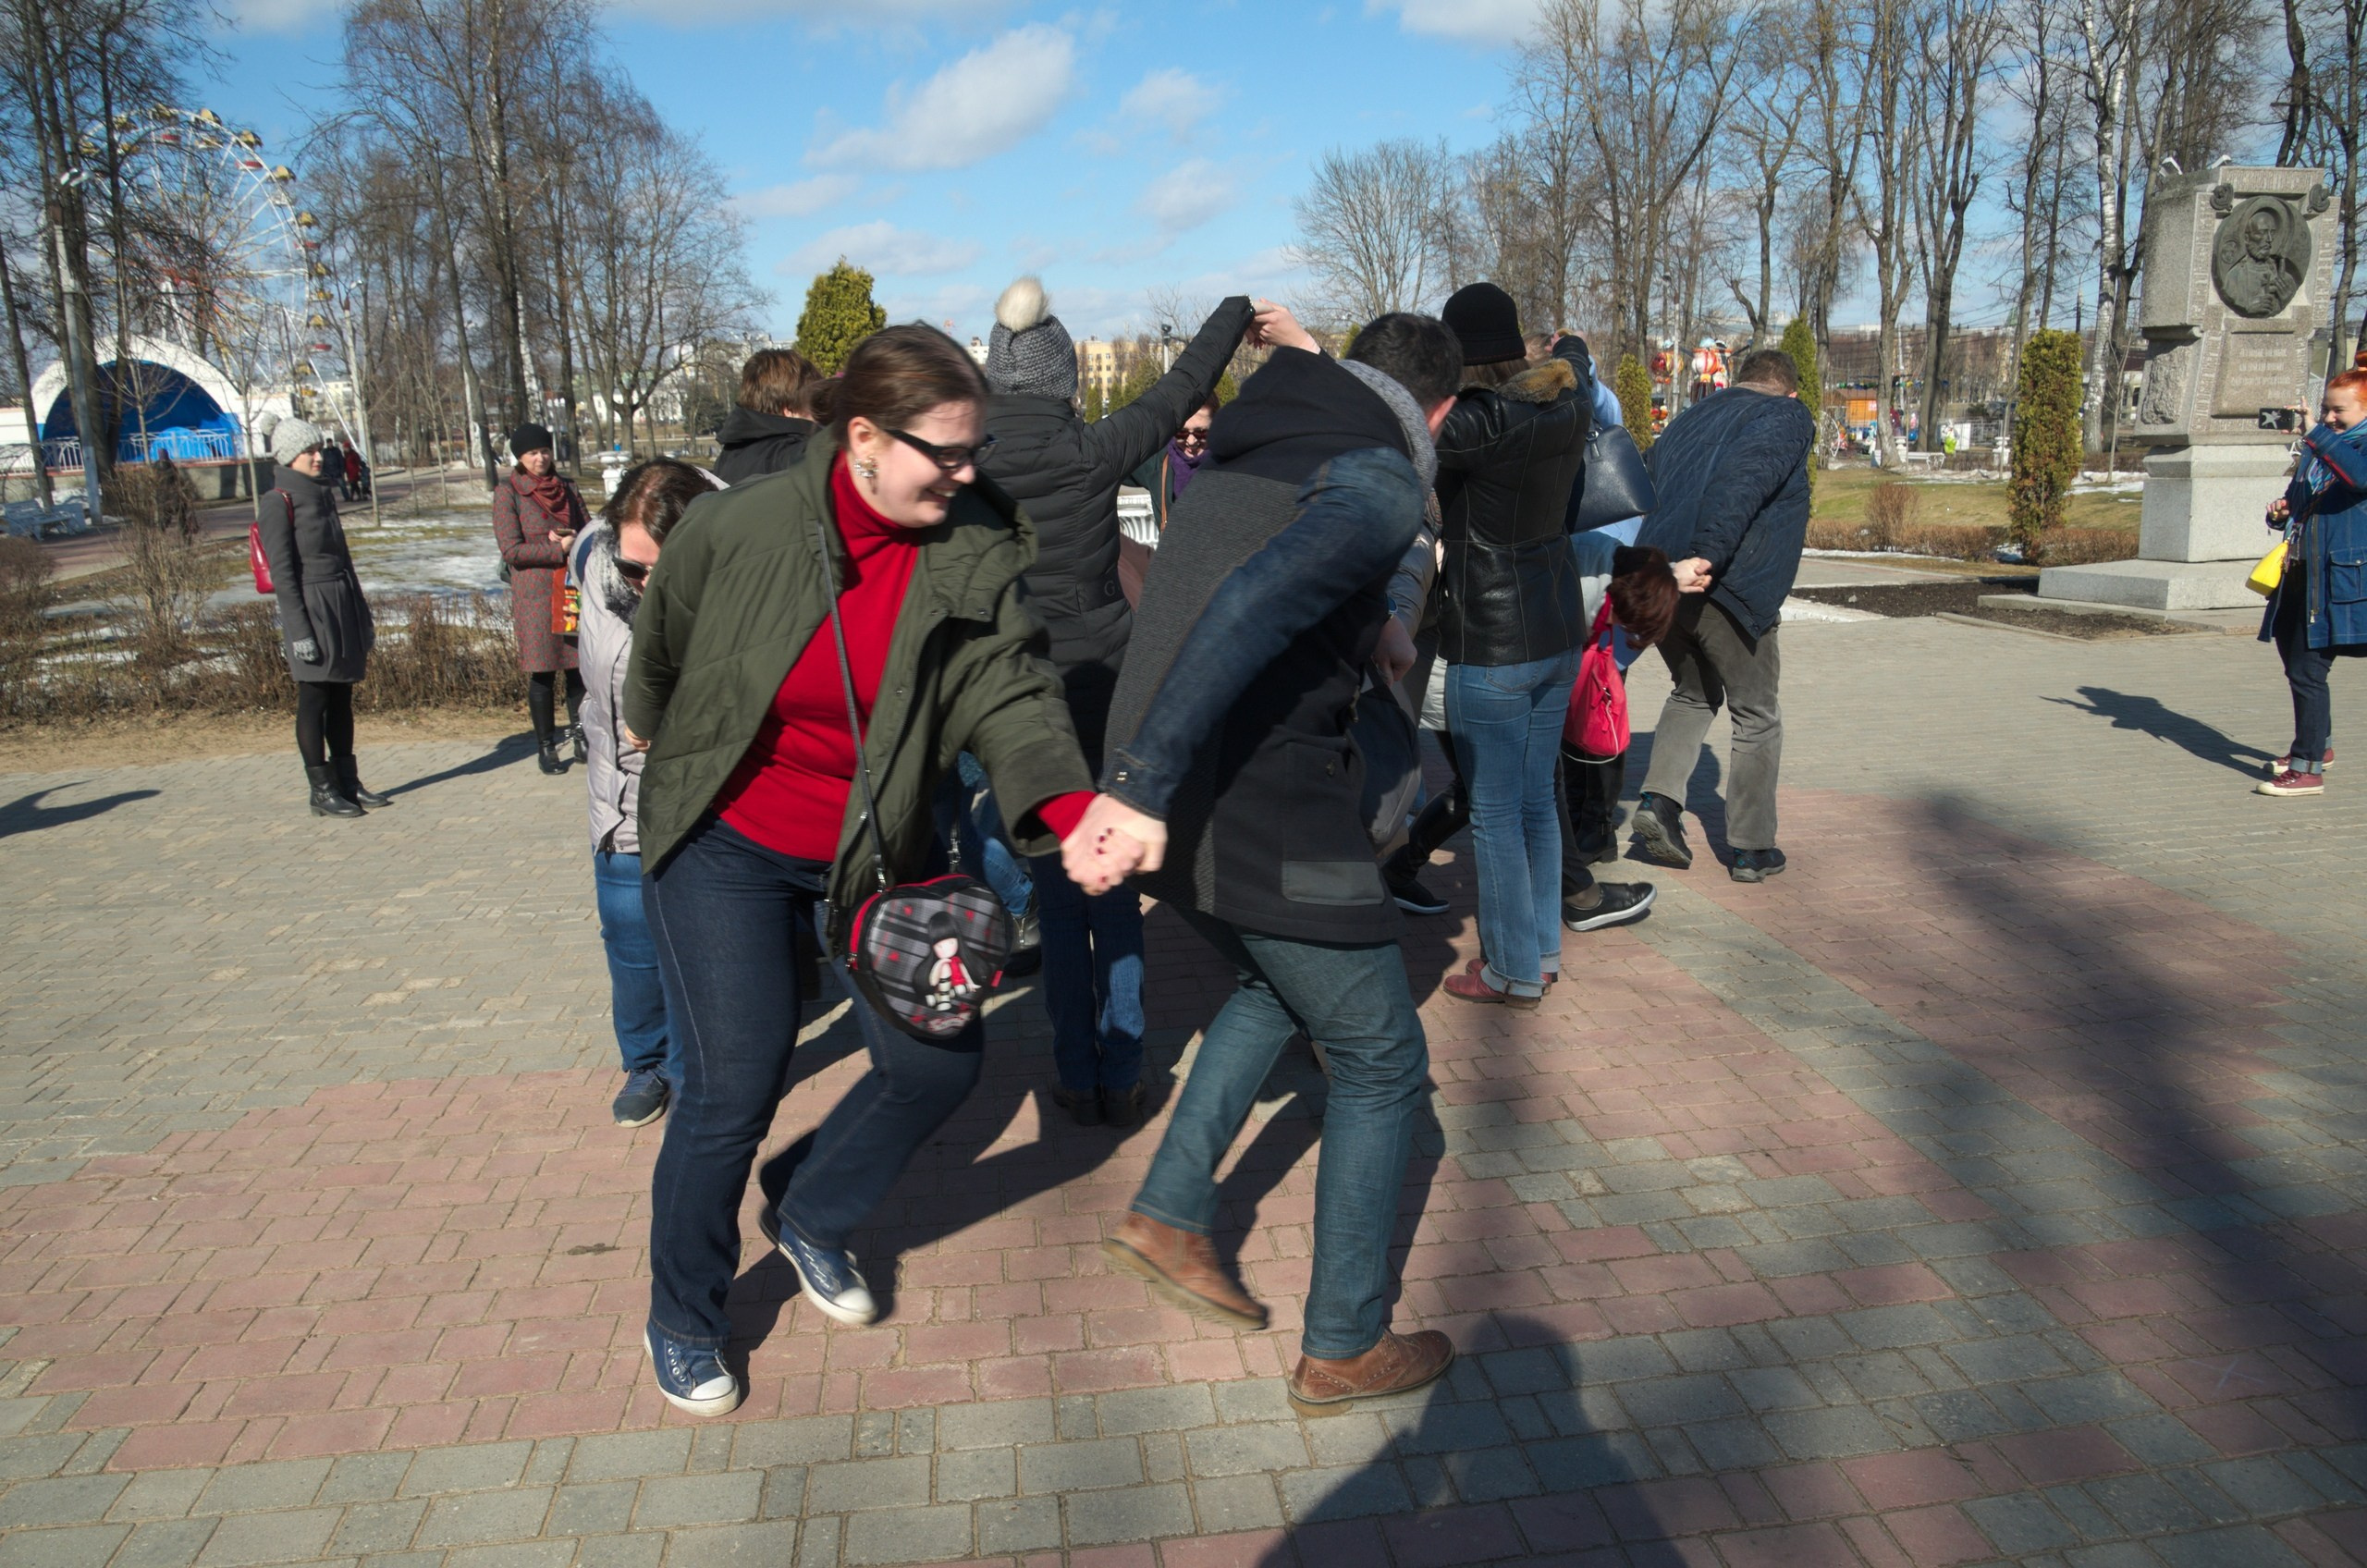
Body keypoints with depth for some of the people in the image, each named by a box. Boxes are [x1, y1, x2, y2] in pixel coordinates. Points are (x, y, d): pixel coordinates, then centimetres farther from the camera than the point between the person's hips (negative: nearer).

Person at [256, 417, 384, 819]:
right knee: (314, 701, -1)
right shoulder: (280, 503, -9)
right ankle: (321, 791, 6)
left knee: (341, 699, 11)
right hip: (310, 606, -7)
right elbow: (282, 573, -12)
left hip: (343, 604, 7)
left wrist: (363, 616, 19)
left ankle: (349, 782, 19)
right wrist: (298, 631, -16)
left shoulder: (324, 494, 14)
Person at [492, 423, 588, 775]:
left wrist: (572, 541, -7)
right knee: (542, 670, 0)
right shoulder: (507, 492, -2)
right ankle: (546, 747, 9)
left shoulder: (565, 486, 13)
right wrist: (559, 548, -14)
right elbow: (511, 550, -8)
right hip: (535, 592, -4)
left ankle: (580, 734, 14)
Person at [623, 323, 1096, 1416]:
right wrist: (650, 728, 22)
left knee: (938, 1056, 0)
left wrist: (1070, 805, -43)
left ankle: (809, 1213, 31)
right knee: (733, 1087, -5)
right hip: (724, 845, -3)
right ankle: (681, 1321, 23)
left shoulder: (975, 557, -12)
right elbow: (661, 644, 3)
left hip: (868, 853, 3)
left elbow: (1011, 695, -24)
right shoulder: (735, 532, -18)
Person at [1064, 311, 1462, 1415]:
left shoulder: (1240, 453, 13)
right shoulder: (1381, 484, -11)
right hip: (1274, 826, -8)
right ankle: (1343, 1349, 23)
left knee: (1274, 986, 33)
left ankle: (1170, 1212, 29)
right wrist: (1143, 787, -37)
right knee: (1381, 1065, 12)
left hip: (1174, 803, 8)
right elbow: (1257, 603, -30)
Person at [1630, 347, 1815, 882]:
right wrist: (1706, 557, -27)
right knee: (1757, 717, 12)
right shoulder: (1788, 417, 4)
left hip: (1656, 581, 6)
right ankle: (1751, 849, 17)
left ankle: (1659, 801, 9)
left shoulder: (1689, 418, 25)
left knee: (1694, 693, 27)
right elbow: (1743, 484, -16)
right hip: (1727, 590, -6)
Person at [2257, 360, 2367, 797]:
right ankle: (2318, 744, 37)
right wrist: (2280, 512, 6)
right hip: (2297, 574, 8)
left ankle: (2308, 769, -6)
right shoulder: (2318, 447, 16)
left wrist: (2315, 434, -31)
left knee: (2308, 670, -11)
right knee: (2294, 660, 18)